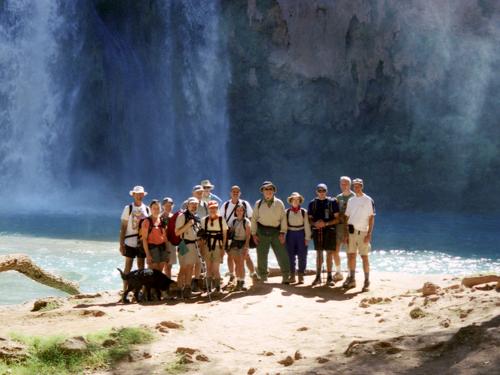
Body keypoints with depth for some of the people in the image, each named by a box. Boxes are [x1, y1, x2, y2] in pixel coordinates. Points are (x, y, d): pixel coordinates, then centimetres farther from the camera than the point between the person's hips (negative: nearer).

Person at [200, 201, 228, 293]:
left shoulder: (221, 220, -1)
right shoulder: (204, 220, 5)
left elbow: (225, 235, 1)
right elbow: (202, 235, 6)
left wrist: (223, 248, -3)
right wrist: (202, 248, 0)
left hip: (217, 246, -2)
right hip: (207, 246, 2)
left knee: (215, 268, -4)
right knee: (208, 268, 5)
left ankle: (217, 288, 6)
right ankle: (209, 288, 12)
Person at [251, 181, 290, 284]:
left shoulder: (279, 203, 4)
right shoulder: (258, 204, 7)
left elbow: (283, 218, 2)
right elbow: (254, 219, 7)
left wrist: (282, 233, -7)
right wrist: (254, 234, 0)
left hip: (276, 232, -1)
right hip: (262, 232, 1)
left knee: (282, 254, -4)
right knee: (261, 256, 3)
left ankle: (286, 277, 1)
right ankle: (263, 278, 13)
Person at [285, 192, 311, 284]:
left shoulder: (304, 212, 1)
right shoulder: (287, 212, 3)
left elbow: (306, 225, 1)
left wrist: (307, 238, -3)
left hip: (301, 234, -1)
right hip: (290, 234, 1)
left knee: (302, 256, 2)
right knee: (291, 256, 6)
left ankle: (301, 276, 10)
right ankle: (292, 275, 15)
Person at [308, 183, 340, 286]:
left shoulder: (332, 202, 1)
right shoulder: (312, 203, 10)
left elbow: (337, 218, -1)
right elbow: (310, 218, 12)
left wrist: (326, 223, -15)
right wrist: (315, 223, -10)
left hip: (329, 230, -2)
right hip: (317, 230, 2)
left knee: (329, 253, -3)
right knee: (319, 253, 6)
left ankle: (329, 277, 2)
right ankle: (318, 277, 11)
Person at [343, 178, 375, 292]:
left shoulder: (368, 200, -5)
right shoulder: (351, 200, 11)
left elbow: (371, 218, -6)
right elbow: (347, 217, 13)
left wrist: (369, 234, -13)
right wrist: (346, 233, 7)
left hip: (363, 232, -5)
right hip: (351, 232, 5)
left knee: (364, 257, -4)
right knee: (351, 256, 7)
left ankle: (367, 281, 1)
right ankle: (352, 280, 15)